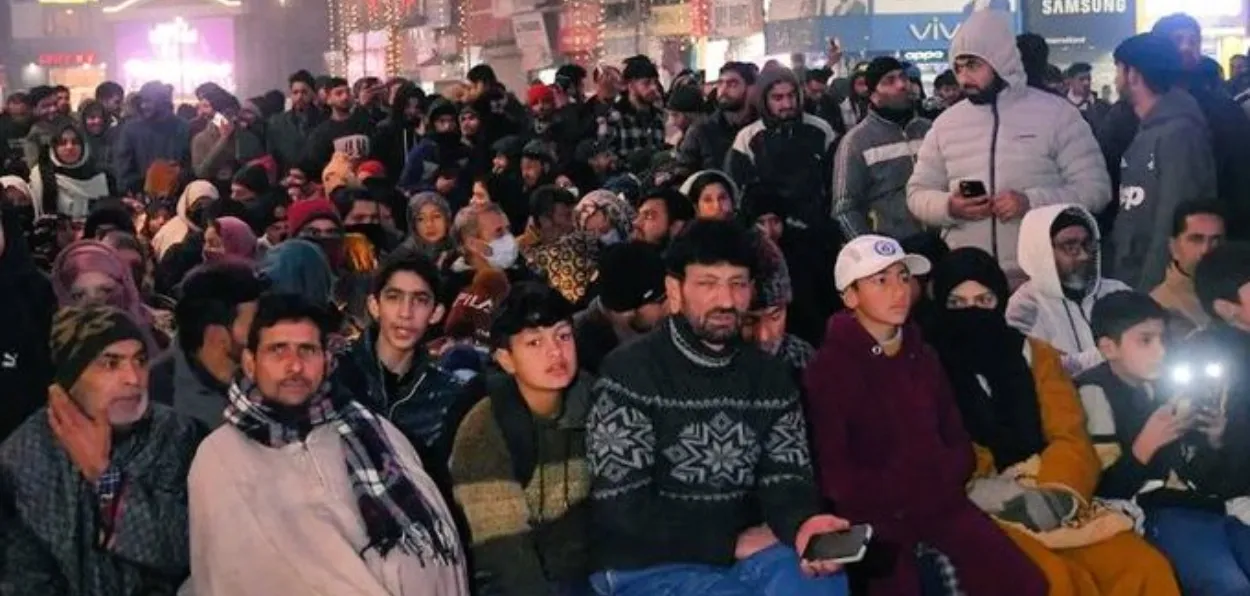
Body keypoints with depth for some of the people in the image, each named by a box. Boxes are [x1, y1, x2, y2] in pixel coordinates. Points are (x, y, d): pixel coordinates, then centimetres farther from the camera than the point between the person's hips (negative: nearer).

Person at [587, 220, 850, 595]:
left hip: (748, 549, 5)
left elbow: (785, 477, 2)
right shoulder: (630, 374, -8)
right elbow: (621, 508, -13)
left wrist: (802, 523, -23)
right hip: (647, 565, -5)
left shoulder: (771, 377, 10)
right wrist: (732, 542, -12)